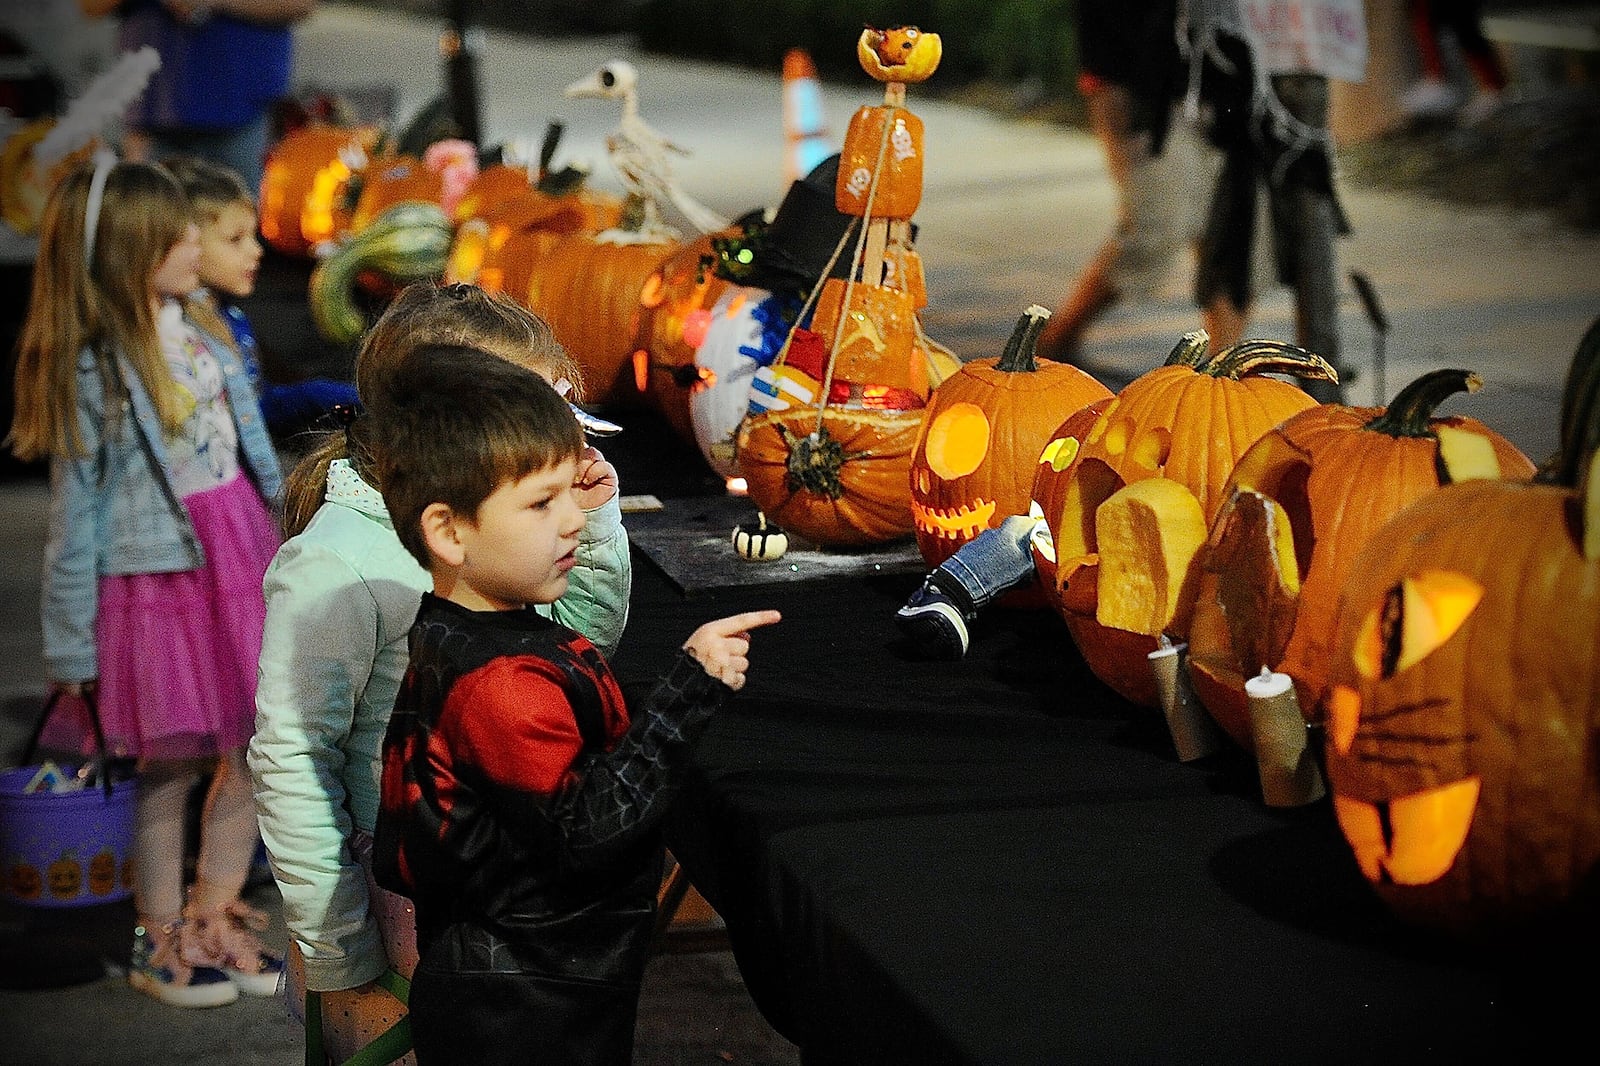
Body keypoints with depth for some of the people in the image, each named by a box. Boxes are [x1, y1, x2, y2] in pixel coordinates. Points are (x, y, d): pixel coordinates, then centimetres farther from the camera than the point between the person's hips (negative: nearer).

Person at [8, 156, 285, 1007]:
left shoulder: (196, 337, 6)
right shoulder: (93, 374, -12)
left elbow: (252, 455, 12)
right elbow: (74, 519, -9)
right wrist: (71, 647, -6)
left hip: (237, 568, 6)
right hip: (158, 586, -6)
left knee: (250, 758, 10)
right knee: (169, 769, 5)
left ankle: (214, 918, 27)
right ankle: (160, 940, 22)